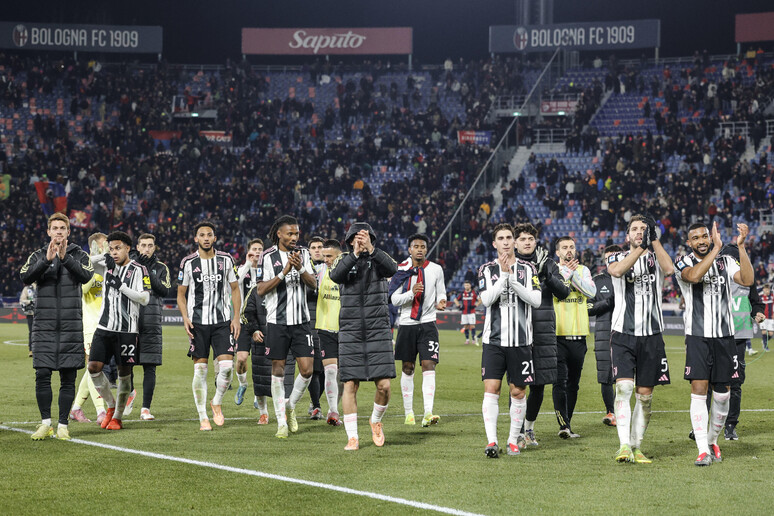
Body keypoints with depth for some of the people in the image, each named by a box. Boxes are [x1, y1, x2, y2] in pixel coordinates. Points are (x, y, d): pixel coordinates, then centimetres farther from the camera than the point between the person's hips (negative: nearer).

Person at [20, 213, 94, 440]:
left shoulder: (78, 255, 5)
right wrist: (47, 260, -23)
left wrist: (65, 258, -25)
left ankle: (63, 425, 9)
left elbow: (86, 275, -13)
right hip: (44, 325, 1)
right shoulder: (39, 255, 8)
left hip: (71, 325, -1)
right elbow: (26, 276, -9)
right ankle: (45, 423, 10)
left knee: (68, 377, 1)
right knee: (42, 375, -2)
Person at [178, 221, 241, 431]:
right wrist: (185, 318, -7)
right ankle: (203, 417, 6)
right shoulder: (188, 263, 1)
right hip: (197, 323, -1)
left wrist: (236, 317, 2)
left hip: (222, 321, 1)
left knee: (227, 365, -11)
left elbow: (235, 289, 11)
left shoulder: (226, 260, 5)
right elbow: (181, 294, 8)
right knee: (200, 369, -2)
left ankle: (217, 402, 17)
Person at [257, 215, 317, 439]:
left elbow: (313, 284, 1)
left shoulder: (303, 254, 7)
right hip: (277, 321, -3)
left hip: (301, 321, 3)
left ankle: (291, 406, 21)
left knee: (307, 369, -4)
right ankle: (281, 422, 8)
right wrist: (284, 272, -20)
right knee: (278, 370, 1)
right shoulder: (268, 257, -4)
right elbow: (261, 290, -10)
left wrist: (301, 269, -17)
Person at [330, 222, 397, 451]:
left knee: (384, 385, -6)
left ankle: (376, 421, 22)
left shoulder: (378, 259, 5)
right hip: (350, 332, 0)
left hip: (378, 331, 0)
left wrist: (371, 249, -28)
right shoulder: (344, 260, 6)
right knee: (350, 384, -3)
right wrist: (355, 254, -25)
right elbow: (336, 276, -16)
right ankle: (352, 437, 4)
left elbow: (393, 269, -18)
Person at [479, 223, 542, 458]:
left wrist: (512, 279, -14)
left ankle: (513, 440, 16)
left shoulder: (528, 269, 6)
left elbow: (536, 300, -7)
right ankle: (491, 441, -10)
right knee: (491, 388, -9)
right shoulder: (487, 269, 6)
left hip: (521, 341, 1)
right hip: (494, 340, -1)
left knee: (518, 392, 4)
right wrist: (503, 275, -18)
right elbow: (487, 299, -9)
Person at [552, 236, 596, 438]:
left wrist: (574, 273, -11)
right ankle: (563, 424, -16)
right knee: (559, 380, -12)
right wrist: (566, 271, -16)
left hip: (579, 334, 4)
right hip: (557, 334, -4)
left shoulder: (583, 270, 12)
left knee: (573, 382, 8)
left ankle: (567, 424, 16)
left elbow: (591, 292, -4)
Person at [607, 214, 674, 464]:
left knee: (645, 394, 4)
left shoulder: (656, 258, 11)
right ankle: (624, 445, -19)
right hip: (623, 333, -2)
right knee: (623, 387, -15)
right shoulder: (616, 257, 9)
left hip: (651, 335, 2)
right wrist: (641, 247, -22)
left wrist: (654, 240, -15)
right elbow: (617, 270, -17)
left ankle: (636, 447, 13)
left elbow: (669, 269, -14)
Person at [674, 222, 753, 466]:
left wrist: (741, 246, -14)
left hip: (724, 336, 3)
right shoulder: (683, 263, -1)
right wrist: (716, 249, -24)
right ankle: (703, 450, -8)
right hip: (697, 336, -3)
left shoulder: (725, 261, 8)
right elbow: (694, 276, -25)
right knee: (699, 390, -10)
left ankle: (712, 440, 27)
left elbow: (747, 280, -9)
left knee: (722, 394, 6)